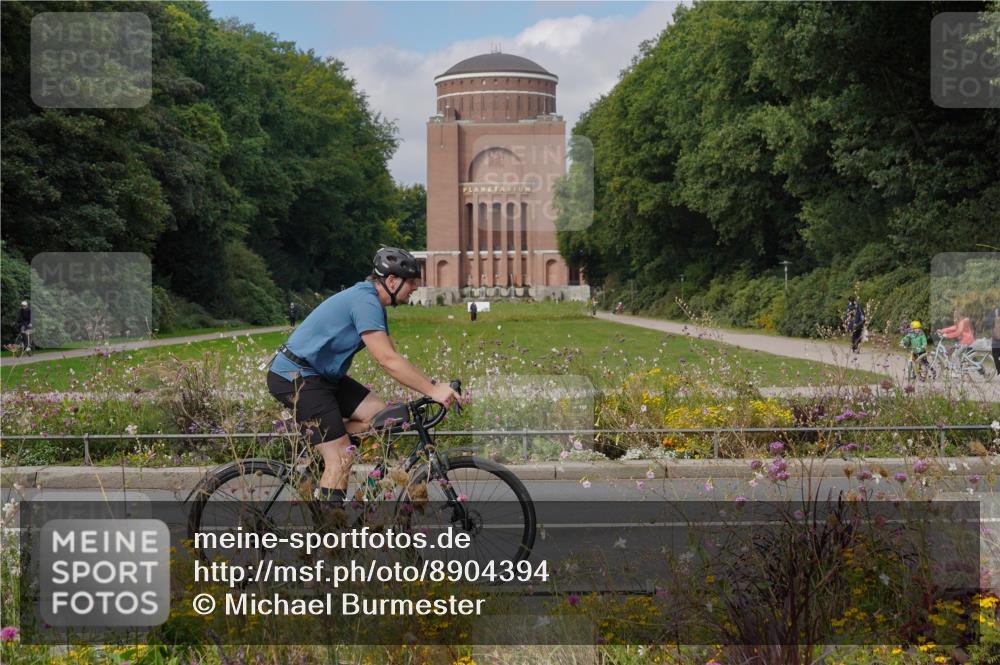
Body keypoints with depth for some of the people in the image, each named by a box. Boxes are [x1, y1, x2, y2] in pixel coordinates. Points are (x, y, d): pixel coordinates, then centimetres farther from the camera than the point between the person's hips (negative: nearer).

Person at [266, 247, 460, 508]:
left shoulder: (372, 302, 12)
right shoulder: (365, 301, -21)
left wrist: (433, 385, 5)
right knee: (342, 458, -12)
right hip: (294, 377, -10)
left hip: (323, 375, 10)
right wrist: (433, 390, -24)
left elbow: (390, 358, 14)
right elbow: (387, 361, -27)